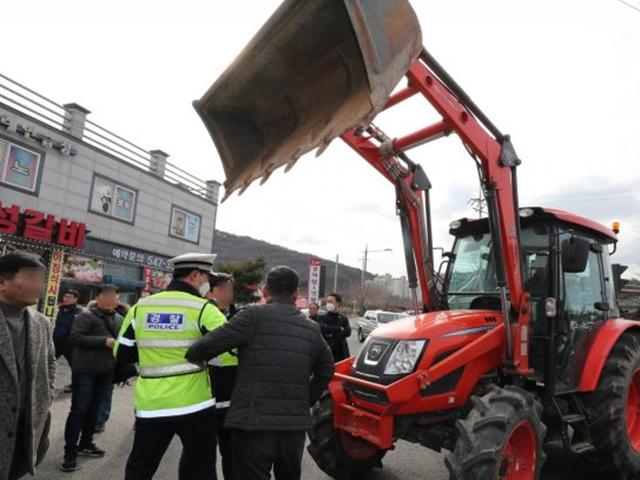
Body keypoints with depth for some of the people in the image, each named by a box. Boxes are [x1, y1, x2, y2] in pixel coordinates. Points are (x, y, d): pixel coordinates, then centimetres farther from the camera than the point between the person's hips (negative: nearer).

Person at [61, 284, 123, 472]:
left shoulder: (119, 319, 10)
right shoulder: (87, 316, -9)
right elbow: (75, 337, -19)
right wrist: (104, 341, -23)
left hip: (106, 372, 6)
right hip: (85, 370, -6)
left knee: (93, 408, 16)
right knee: (78, 409, -2)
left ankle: (85, 444, 30)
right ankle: (70, 452, 6)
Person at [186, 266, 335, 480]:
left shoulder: (254, 315, -8)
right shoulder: (311, 328, 9)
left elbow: (209, 345, -12)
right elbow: (326, 370, 17)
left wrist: (189, 358, 6)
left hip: (253, 425, -5)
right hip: (295, 426, 6)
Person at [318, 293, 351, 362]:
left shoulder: (344, 319, 10)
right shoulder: (322, 318, 4)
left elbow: (348, 332, -6)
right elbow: (322, 329, -17)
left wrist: (332, 334, -12)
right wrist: (339, 329, -11)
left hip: (341, 354, 3)